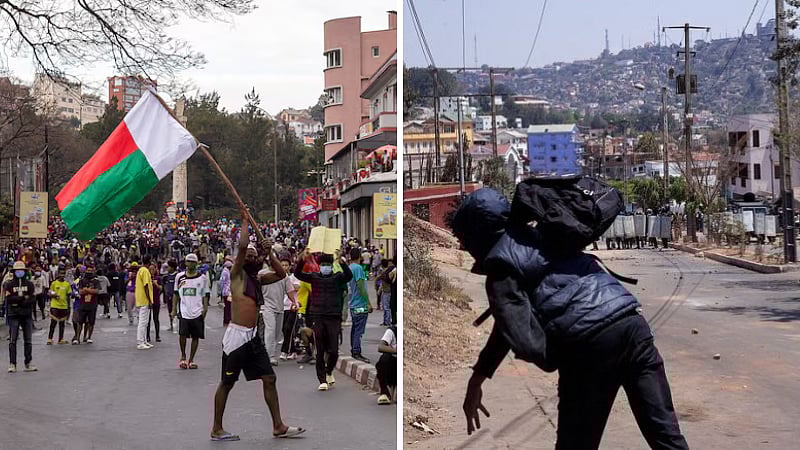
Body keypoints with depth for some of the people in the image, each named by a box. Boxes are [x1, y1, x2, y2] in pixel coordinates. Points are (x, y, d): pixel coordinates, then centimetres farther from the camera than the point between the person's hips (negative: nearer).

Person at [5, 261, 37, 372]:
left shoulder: (29, 284, 9)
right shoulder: (9, 284, 2)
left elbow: (33, 299, 0)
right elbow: (8, 299, -12)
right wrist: (23, 298, -23)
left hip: (27, 315, 3)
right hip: (14, 315, -3)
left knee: (28, 340, 4)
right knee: (12, 340, -3)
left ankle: (28, 363, 11)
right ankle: (12, 364, 0)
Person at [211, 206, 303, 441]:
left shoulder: (257, 279, 17)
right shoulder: (237, 274, -3)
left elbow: (281, 274, 19)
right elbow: (242, 246, -16)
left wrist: (269, 253, 9)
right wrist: (245, 220, -6)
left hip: (253, 337, 8)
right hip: (236, 336, -7)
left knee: (269, 379, 7)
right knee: (226, 383, 2)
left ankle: (278, 426, 13)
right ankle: (217, 430, 11)